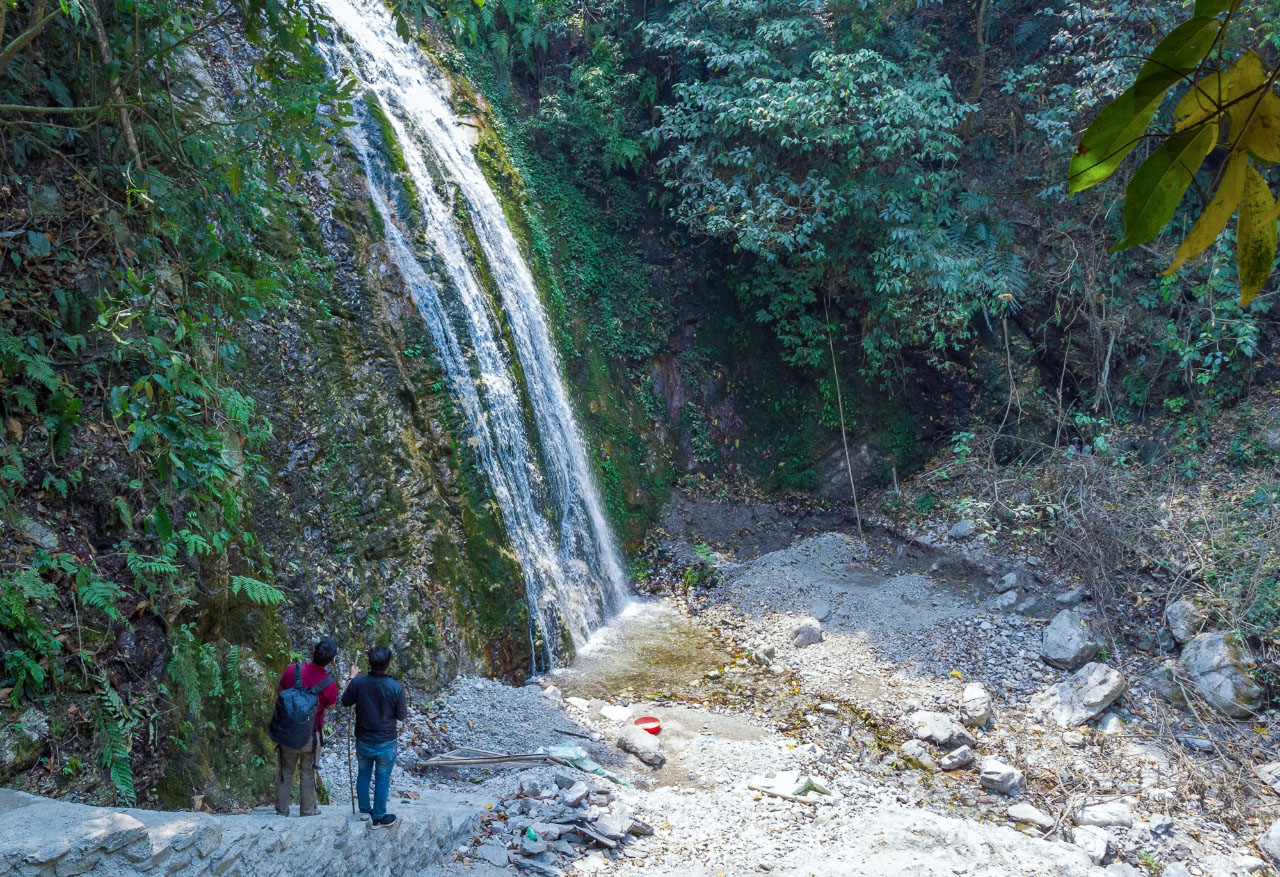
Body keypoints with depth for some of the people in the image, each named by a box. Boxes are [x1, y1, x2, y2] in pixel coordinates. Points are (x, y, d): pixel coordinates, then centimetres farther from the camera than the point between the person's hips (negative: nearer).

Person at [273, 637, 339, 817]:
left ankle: (281, 809, 32)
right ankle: (307, 809, 30)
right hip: (311, 735, -2)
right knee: (307, 772, 18)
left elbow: (279, 691, 1)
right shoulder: (329, 685, -23)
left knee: (285, 771, 19)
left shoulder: (292, 670, -18)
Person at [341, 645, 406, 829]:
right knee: (382, 780, 15)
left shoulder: (358, 682, -18)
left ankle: (364, 810, 38)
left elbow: (345, 702, 2)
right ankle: (379, 817, 27)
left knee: (363, 775, 23)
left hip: (363, 741, 2)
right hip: (385, 743, -2)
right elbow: (400, 717, -11)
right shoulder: (396, 687, -23)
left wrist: (350, 678, 13)